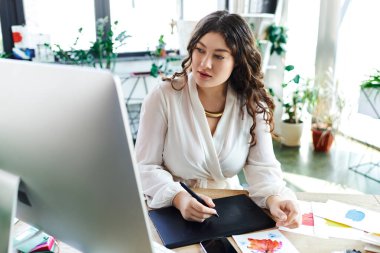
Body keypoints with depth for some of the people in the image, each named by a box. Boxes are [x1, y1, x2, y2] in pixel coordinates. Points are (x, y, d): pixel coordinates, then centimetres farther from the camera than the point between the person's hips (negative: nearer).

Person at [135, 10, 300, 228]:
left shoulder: (253, 104, -3)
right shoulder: (163, 97, -12)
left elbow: (262, 166, -6)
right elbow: (144, 166, -11)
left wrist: (275, 198, -26)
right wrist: (178, 198, -27)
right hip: (172, 211, -1)